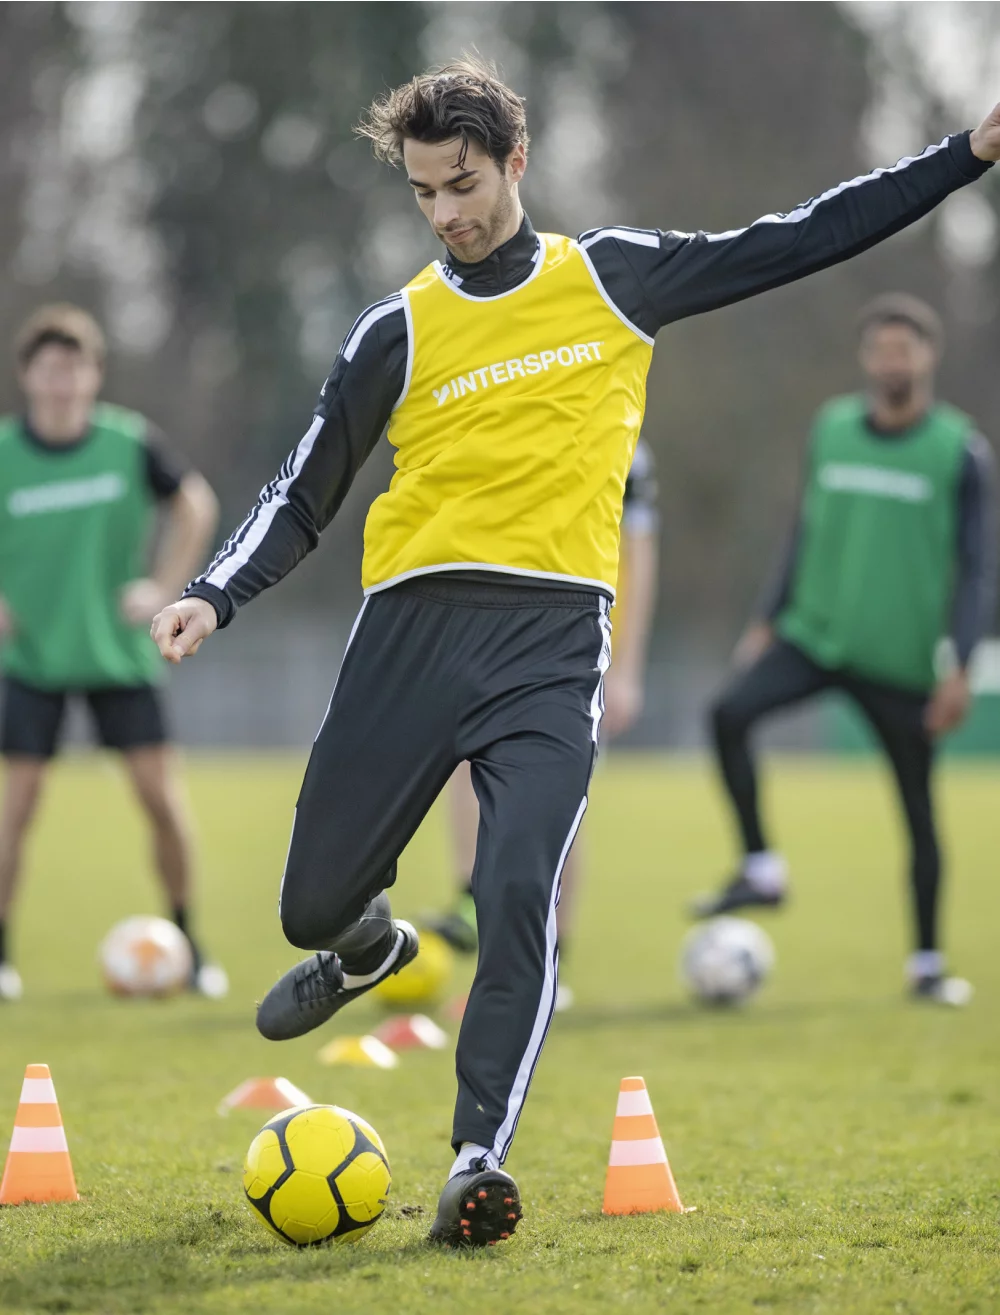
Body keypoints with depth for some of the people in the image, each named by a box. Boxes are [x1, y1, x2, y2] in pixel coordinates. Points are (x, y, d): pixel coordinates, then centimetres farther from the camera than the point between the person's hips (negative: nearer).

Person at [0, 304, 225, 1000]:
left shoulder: (132, 442, -8)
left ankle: (185, 942, 12)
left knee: (161, 792, -4)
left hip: (120, 651, 1)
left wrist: (164, 587, -1)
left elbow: (195, 506, 8)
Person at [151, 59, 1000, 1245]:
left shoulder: (614, 279, 11)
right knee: (314, 905, 7)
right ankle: (369, 946, 44)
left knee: (519, 895, -20)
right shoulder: (399, 332, 9)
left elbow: (800, 241, 14)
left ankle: (479, 1159, -19)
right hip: (414, 622, 1)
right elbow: (303, 497, 12)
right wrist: (215, 595, -5)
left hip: (553, 635, -1)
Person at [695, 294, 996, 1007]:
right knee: (730, 713, -22)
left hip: (902, 662, -3)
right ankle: (761, 869, -8)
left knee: (919, 809, 2)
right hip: (814, 633, 3)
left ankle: (929, 962, 17)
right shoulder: (831, 429, 6)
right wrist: (770, 620, 15)